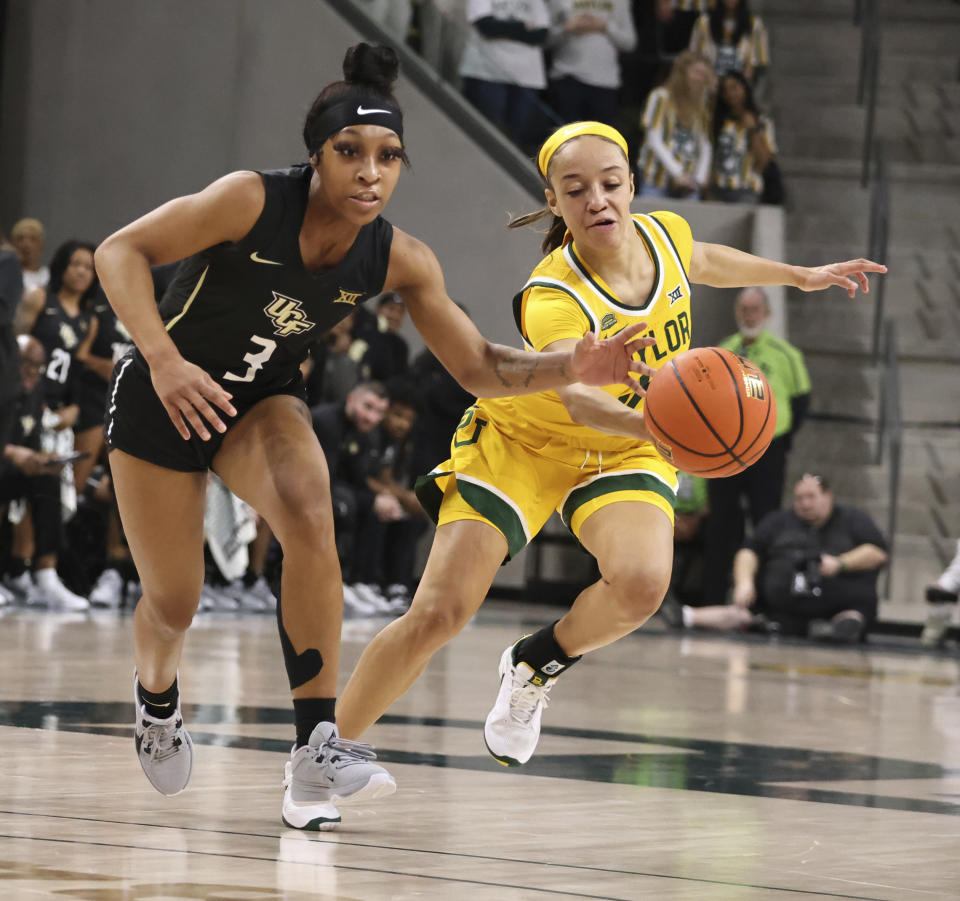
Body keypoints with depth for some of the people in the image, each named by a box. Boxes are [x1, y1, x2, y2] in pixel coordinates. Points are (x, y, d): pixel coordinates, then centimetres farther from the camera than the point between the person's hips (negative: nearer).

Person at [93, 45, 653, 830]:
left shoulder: (399, 261, -16)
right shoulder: (254, 201, -28)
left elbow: (479, 367, -9)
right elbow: (121, 251, -25)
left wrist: (571, 368, -27)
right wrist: (164, 360, -38)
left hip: (260, 405, 2)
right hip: (162, 398, -2)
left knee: (309, 507, -30)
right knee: (173, 603, 4)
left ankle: (316, 752, -28)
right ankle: (157, 697, 45)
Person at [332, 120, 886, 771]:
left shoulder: (664, 234, -16)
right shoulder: (551, 300, -33)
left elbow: (703, 261, 12)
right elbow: (578, 399, -53)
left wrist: (799, 276, 25)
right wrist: (651, 422, -73)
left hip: (623, 450, 4)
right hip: (520, 442, -4)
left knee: (641, 583, -27)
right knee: (438, 614, -16)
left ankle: (535, 668, 4)